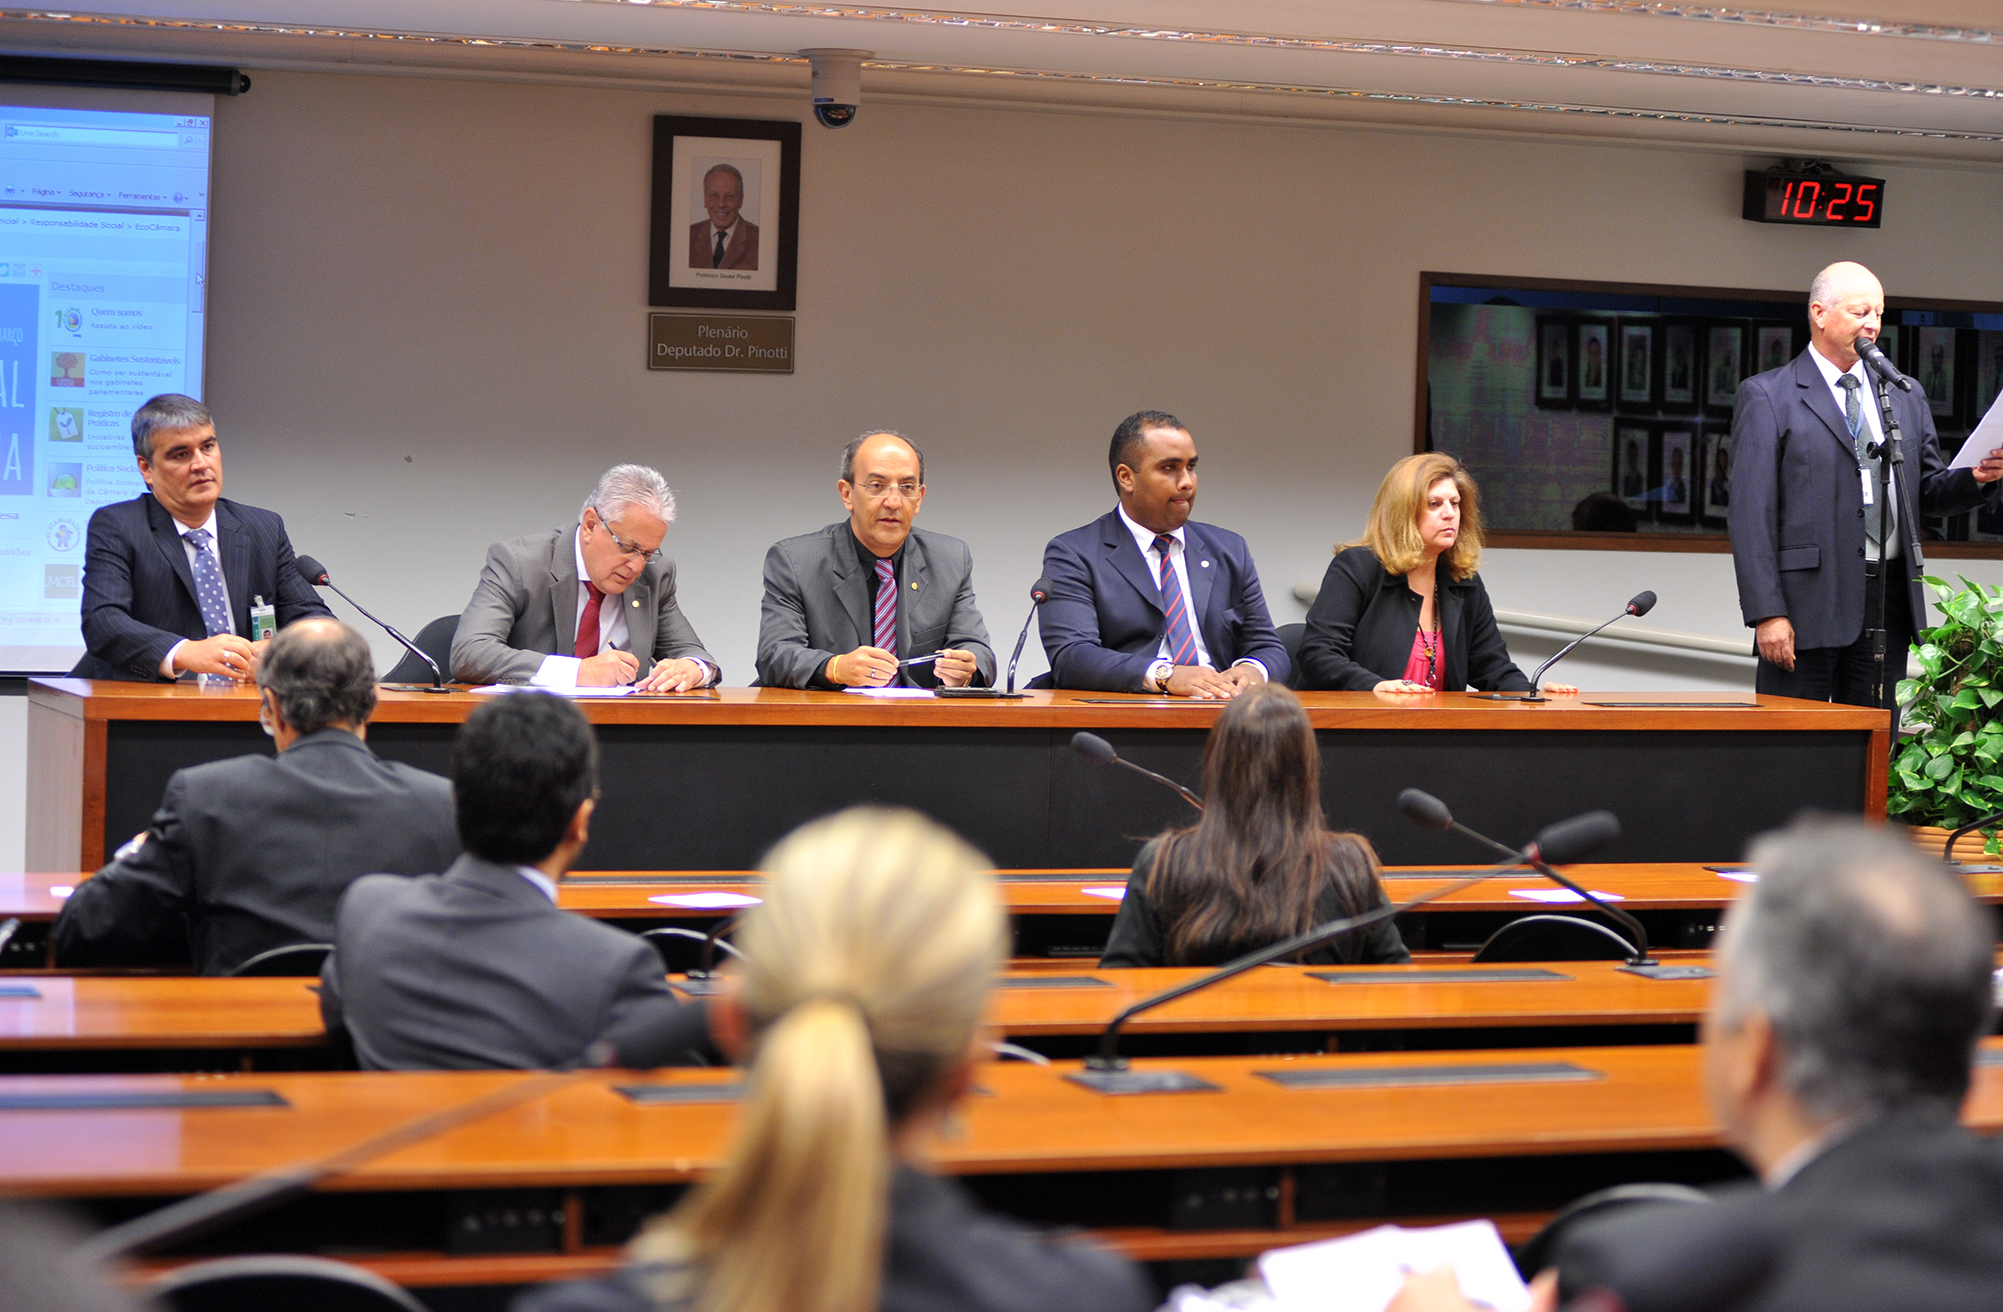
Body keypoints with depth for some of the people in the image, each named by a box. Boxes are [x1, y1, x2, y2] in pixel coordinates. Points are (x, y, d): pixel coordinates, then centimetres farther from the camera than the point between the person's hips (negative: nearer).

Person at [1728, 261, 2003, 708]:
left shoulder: (1906, 397, 17)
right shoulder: (1767, 397, 0)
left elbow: (1928, 493, 18)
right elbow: (1751, 512, -6)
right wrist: (1767, 612, -14)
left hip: (1889, 604, 5)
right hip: (1809, 601, -5)